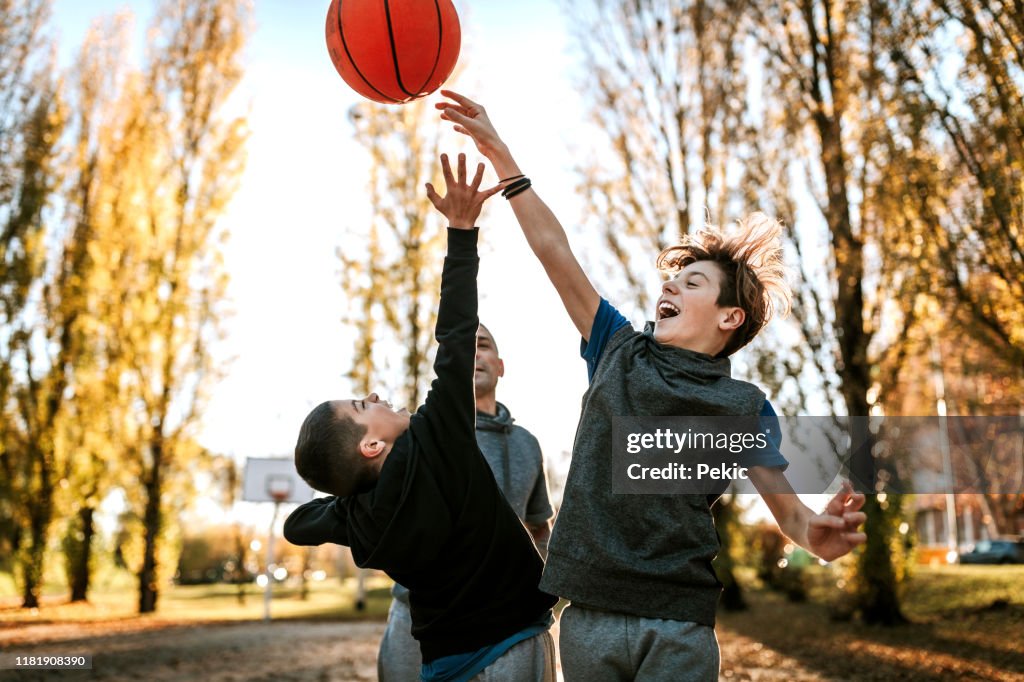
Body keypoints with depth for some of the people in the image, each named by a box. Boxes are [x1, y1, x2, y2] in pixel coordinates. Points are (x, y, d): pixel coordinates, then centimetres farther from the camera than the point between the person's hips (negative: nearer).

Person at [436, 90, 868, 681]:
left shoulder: (744, 407, 3)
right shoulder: (621, 353, 10)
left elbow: (788, 510, 1)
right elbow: (554, 252, 9)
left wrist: (822, 533, -24)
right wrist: (499, 152, 8)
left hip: (678, 625, -2)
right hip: (588, 615, 3)